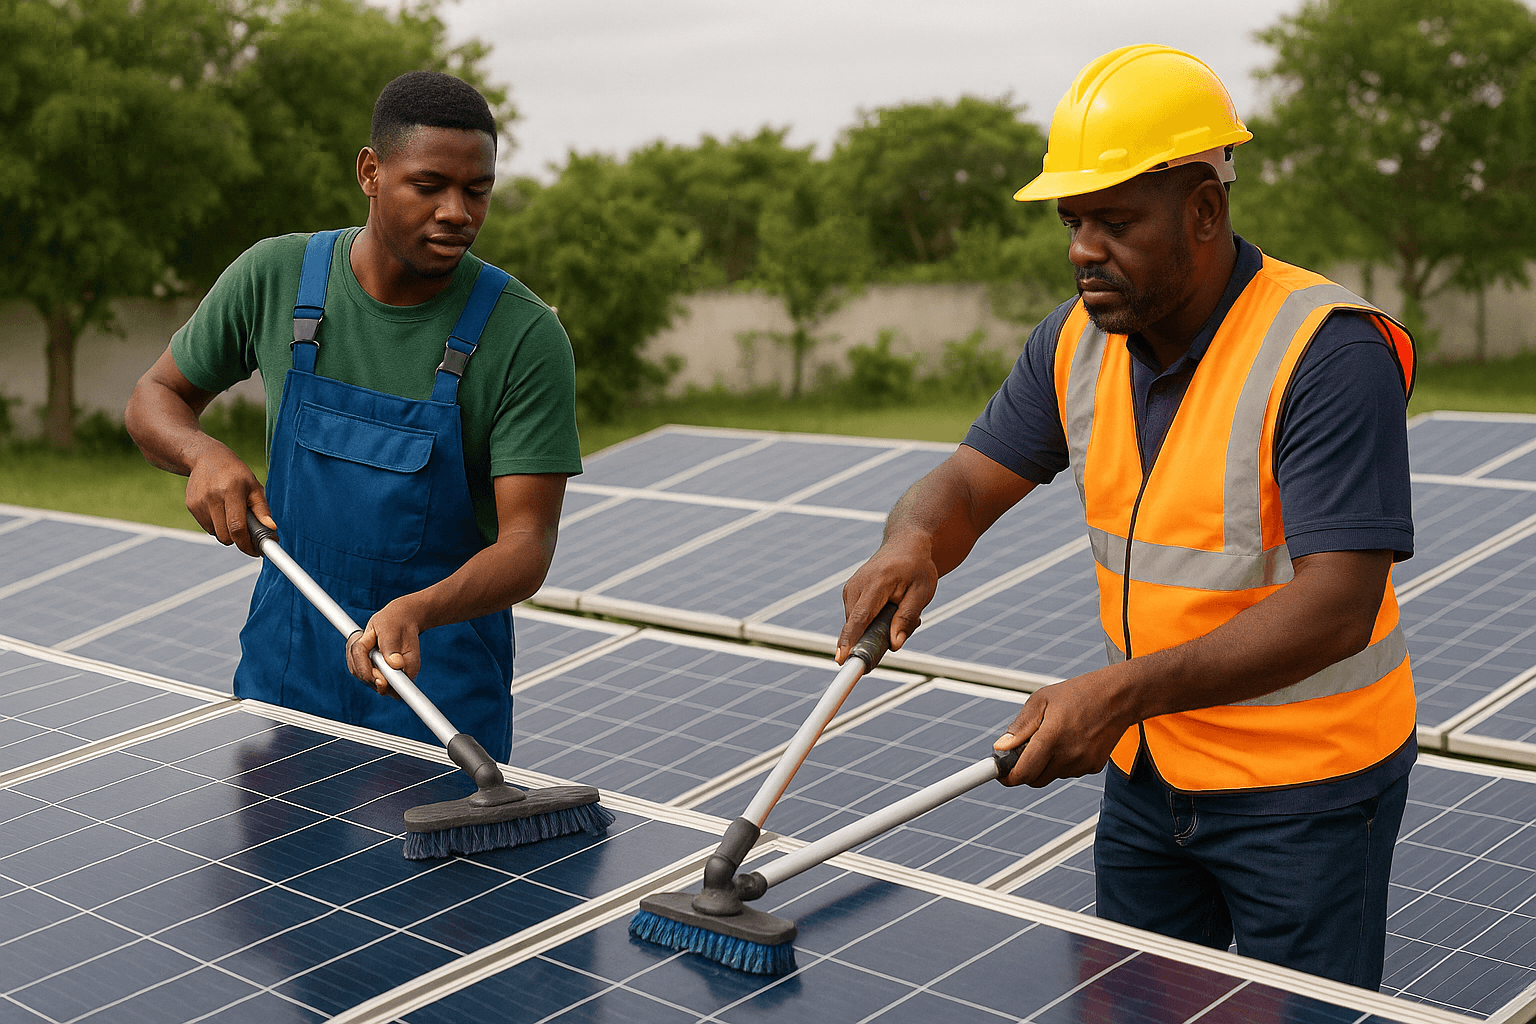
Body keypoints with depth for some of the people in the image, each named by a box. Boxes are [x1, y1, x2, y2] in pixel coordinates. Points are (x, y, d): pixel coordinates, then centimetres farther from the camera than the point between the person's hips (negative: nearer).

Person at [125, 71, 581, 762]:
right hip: (281, 662, 3)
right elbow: (155, 399, 6)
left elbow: (526, 544, -20)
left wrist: (417, 612, -38)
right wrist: (203, 455, -16)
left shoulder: (526, 336, -17)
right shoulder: (273, 277, -8)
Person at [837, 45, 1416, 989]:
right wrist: (914, 542, -24)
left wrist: (1122, 694, -38)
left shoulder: (1329, 352, -24)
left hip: (1307, 790, -6)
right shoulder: (1078, 342, -2)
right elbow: (971, 484, 2)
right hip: (1145, 771, 6)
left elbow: (1338, 607, -30)